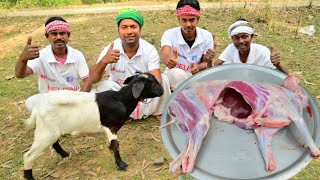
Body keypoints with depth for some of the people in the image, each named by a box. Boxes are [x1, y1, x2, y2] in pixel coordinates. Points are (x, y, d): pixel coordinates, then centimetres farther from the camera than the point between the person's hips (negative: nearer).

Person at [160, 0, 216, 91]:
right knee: (177, 74, -35)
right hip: (173, 79, -3)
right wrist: (168, 59, -61)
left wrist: (198, 67, -31)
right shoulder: (169, 34, -15)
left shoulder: (206, 36, -8)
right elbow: (164, 55, -34)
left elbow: (205, 63, -5)